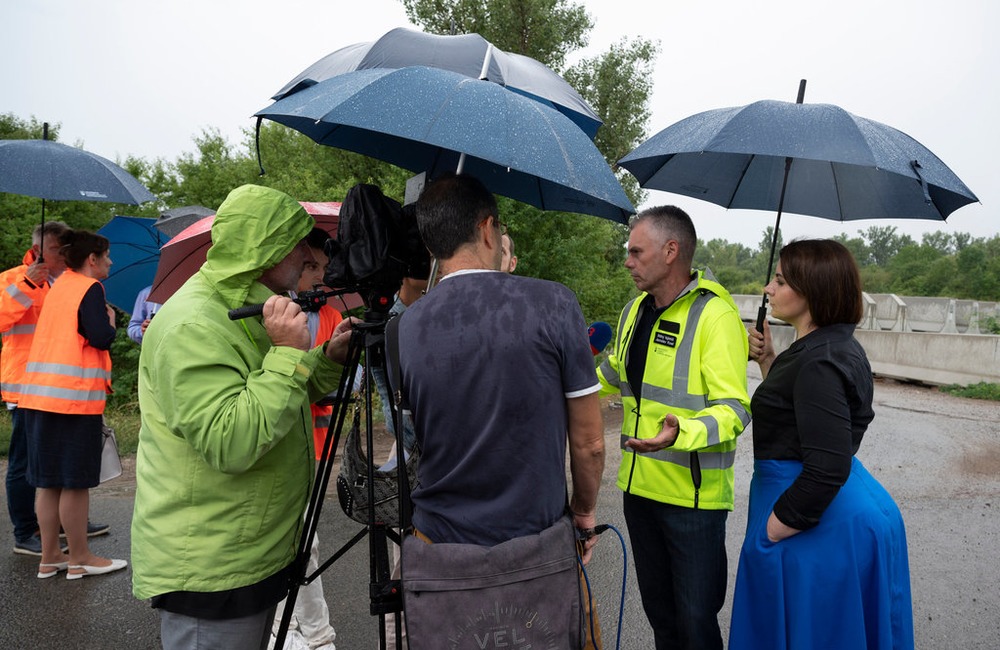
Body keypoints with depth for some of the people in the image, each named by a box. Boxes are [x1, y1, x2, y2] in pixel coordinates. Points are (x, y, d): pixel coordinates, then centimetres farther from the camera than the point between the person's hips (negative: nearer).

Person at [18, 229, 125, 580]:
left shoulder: (59, 286, 17)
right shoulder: (89, 288, -8)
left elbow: (70, 334, 18)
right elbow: (101, 338, -17)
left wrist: (101, 320, 14)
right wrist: (110, 321, 2)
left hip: (40, 393, 8)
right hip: (75, 395, -8)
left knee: (48, 480, 12)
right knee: (75, 481, 0)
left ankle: (50, 557, 21)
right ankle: (80, 559, 10)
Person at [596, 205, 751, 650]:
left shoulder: (715, 314, -17)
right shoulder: (635, 311, 8)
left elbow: (733, 409, -22)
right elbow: (612, 374, 25)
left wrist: (681, 432, -39)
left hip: (693, 495, -7)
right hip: (639, 485, 8)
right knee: (657, 607, 22)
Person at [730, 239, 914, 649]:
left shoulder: (819, 363, -23)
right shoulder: (836, 346, 8)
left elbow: (827, 469, -27)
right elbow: (792, 411, 20)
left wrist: (770, 531, -20)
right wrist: (768, 362, 8)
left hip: (820, 525, -10)